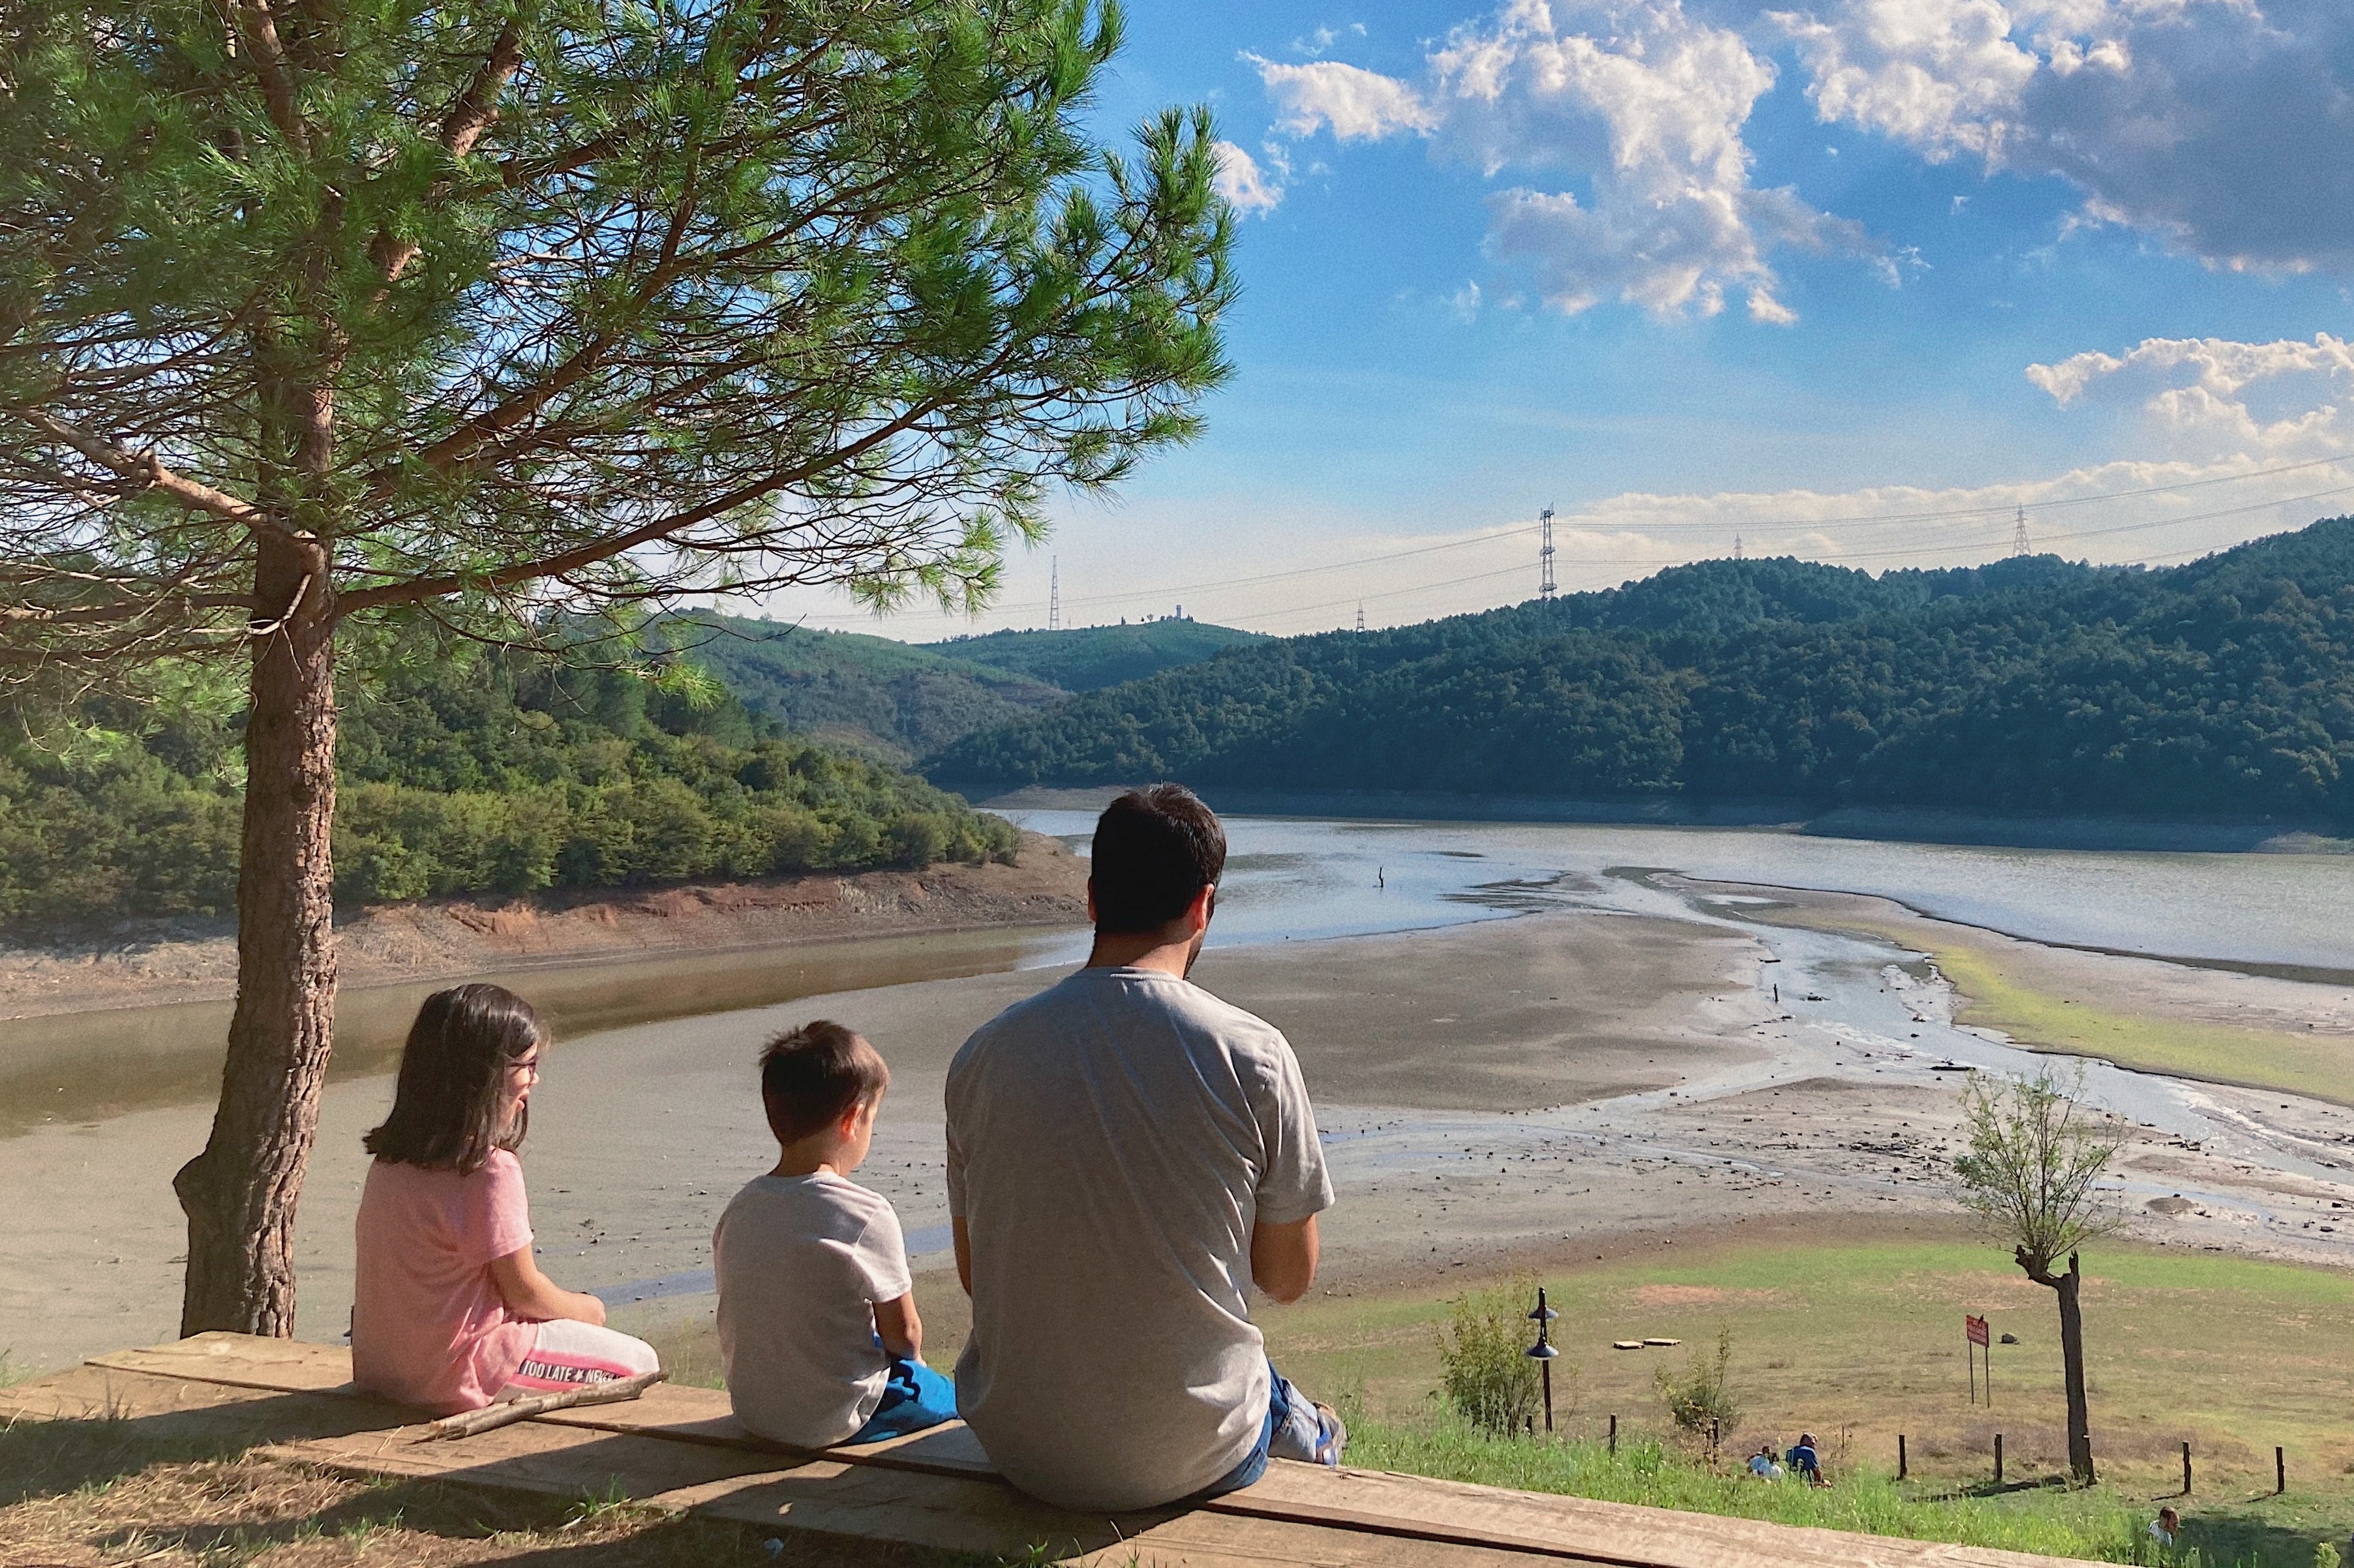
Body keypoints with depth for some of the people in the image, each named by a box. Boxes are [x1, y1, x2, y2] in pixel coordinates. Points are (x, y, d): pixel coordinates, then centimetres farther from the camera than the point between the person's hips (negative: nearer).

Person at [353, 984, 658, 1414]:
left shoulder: (391, 1159, 1)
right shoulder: (490, 1169, -23)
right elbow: (523, 1292, -14)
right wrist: (585, 1309, 6)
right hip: (457, 1375, -8)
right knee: (638, 1362, 6)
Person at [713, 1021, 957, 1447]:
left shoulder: (738, 1210, -2)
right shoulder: (868, 1216, -21)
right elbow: (903, 1332, -13)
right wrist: (912, 1361, 11)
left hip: (752, 1408, 7)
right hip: (832, 1419, -7)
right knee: (952, 1396, 18)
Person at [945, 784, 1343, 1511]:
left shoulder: (982, 1055, -7)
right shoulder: (1254, 1055, -15)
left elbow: (975, 1274, 4)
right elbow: (1290, 1278, -4)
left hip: (1022, 1455, 3)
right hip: (1192, 1457, -3)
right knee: (1309, 1428, 32)